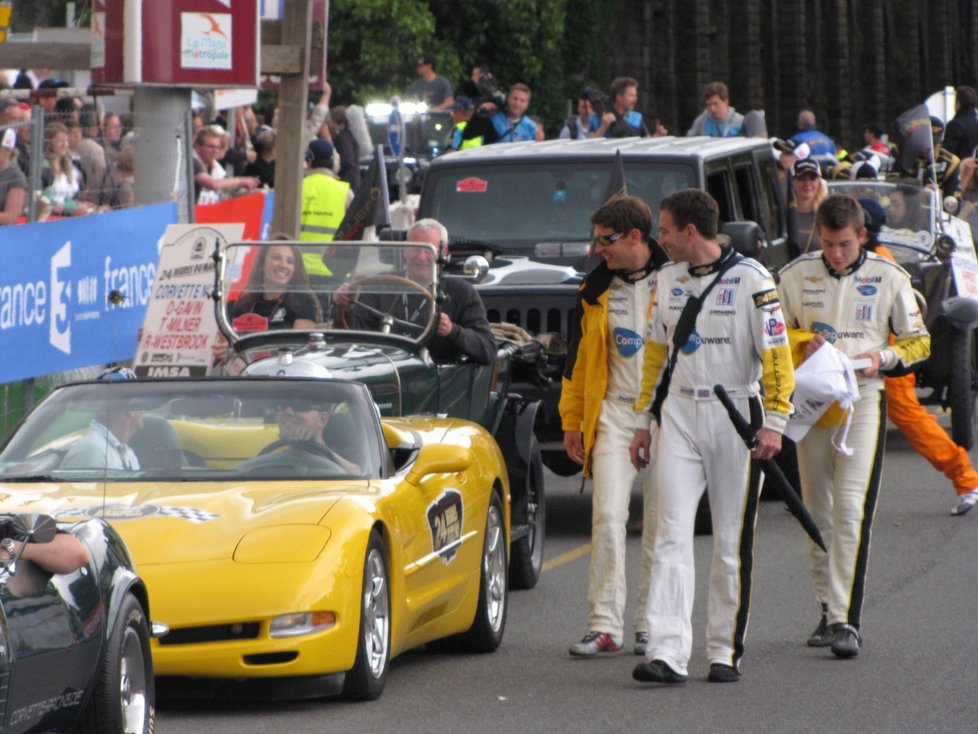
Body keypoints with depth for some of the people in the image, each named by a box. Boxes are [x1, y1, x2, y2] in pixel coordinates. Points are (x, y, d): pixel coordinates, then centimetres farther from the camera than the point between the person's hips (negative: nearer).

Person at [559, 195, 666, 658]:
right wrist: (572, 420, 14)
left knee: (660, 526, 4)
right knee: (607, 518, -9)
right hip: (613, 414, 2)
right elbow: (578, 358, 16)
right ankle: (604, 626, -9)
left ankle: (650, 625, 13)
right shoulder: (596, 289, 9)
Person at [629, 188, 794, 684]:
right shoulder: (668, 280, 9)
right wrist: (643, 421, 17)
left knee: (733, 544, 3)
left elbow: (776, 355, -9)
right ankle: (667, 653, -13)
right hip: (680, 415, 4)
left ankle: (726, 652, 13)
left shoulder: (751, 280, -9)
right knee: (671, 536, -7)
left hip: (735, 417, -4)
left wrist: (774, 423, -17)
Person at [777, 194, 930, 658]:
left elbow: (918, 342, 7)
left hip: (864, 399, -3)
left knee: (851, 509, -14)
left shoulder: (889, 278, 0)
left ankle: (846, 621, -18)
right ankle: (827, 608, 22)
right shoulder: (796, 275, 4)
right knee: (817, 511, 8)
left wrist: (881, 356, -12)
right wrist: (803, 343, -7)